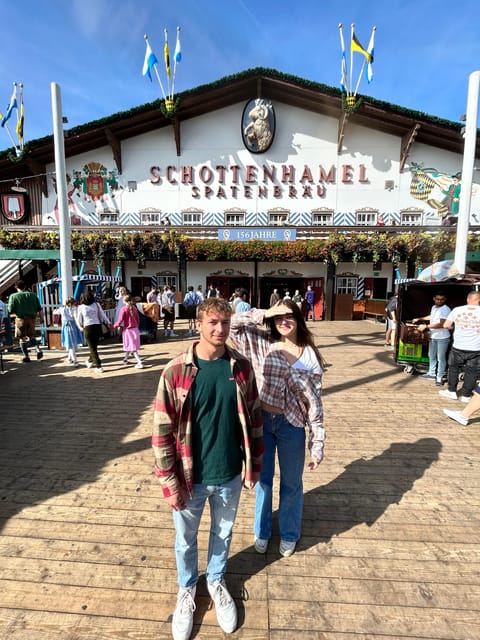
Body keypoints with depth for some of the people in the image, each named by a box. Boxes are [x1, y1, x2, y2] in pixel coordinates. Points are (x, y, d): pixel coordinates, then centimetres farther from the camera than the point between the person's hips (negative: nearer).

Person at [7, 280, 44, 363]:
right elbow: (39, 308, 2)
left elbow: (10, 310, -9)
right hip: (31, 318, 3)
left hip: (21, 319, -3)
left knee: (22, 338, 8)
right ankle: (38, 350, 1)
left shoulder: (13, 296, -5)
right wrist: (41, 318, 9)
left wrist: (17, 311, 12)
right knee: (31, 336, 20)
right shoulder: (32, 295, 3)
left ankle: (26, 356, 11)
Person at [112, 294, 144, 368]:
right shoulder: (134, 308, 4)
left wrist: (114, 327, 0)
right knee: (131, 346, 19)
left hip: (128, 330, -6)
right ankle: (125, 359, 38)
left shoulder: (123, 309, -13)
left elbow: (120, 321, -14)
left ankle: (140, 363, -9)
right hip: (135, 329, 6)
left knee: (132, 347, -2)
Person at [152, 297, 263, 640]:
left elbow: (254, 418, -1)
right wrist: (170, 483, -10)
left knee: (223, 534, 26)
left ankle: (216, 580, 56)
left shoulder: (242, 367, -10)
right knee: (186, 540, 23)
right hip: (191, 477, -1)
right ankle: (187, 587, 54)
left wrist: (255, 466, 3)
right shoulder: (176, 371, -18)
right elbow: (162, 431, -13)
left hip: (230, 475, 2)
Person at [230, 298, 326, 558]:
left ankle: (289, 534, 48)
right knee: (263, 479, 21)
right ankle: (262, 531, 48)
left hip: (291, 425, 0)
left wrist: (317, 444, -4)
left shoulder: (310, 356, -6)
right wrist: (265, 313, -19)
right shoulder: (262, 344, -6)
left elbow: (314, 401, -5)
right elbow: (234, 324, -13)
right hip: (261, 420, 0)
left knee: (291, 484, 20)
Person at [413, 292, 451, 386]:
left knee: (441, 358, -1)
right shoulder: (433, 307, 8)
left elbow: (441, 324, -24)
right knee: (431, 356, 18)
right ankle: (431, 373, 31)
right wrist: (419, 319, 32)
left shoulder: (446, 309, -18)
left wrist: (426, 326, -24)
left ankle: (439, 377, 9)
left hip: (442, 338, -8)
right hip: (433, 336, 8)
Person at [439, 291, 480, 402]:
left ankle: (452, 391, 24)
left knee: (453, 368, 18)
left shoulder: (457, 310, -5)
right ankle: (466, 395, 19)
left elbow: (446, 325, -2)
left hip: (458, 347, 1)